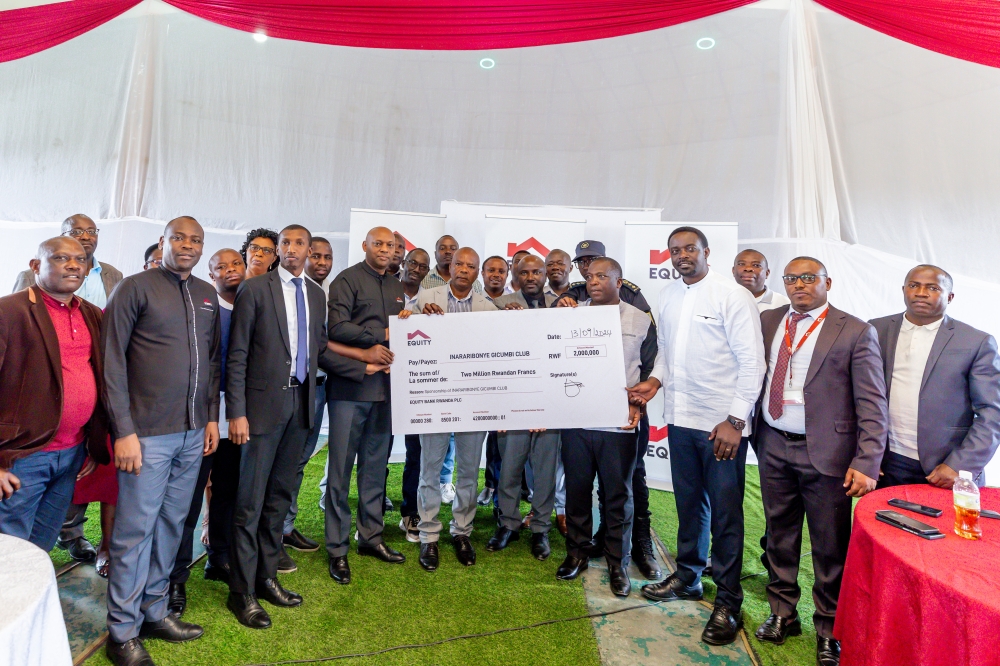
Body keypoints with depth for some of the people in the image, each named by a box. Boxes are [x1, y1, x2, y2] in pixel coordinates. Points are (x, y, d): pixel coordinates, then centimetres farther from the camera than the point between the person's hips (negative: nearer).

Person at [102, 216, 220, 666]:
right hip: (147, 434, -5)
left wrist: (212, 416, 10)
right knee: (135, 529, 3)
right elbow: (112, 361, -7)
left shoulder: (207, 295, 11)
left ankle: (154, 612, 30)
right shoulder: (135, 288, -4)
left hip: (193, 433, 5)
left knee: (171, 524, 14)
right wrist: (124, 430, -11)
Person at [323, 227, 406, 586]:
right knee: (341, 468, 2)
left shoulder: (396, 287, 18)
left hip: (385, 385, 6)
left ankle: (371, 537, 25)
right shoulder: (347, 280, -1)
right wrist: (380, 337, -10)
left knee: (376, 466, 12)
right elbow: (338, 327, -13)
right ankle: (337, 548, 13)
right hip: (350, 385, -5)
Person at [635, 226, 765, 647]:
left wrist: (734, 420, -14)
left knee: (725, 513, 5)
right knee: (689, 503, 19)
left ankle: (728, 602, 22)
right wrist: (656, 380, 0)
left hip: (722, 423, -5)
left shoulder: (732, 296, -10)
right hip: (680, 418, 6)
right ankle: (687, 577, 38)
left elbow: (752, 362, -11)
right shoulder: (667, 296, 8)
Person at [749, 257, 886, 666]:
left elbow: (872, 404, -9)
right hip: (774, 447, 4)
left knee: (830, 546, 8)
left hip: (826, 452, -3)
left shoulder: (856, 332, -5)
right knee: (780, 536, 16)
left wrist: (866, 463, -15)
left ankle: (830, 631, 29)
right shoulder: (768, 322, 7)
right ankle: (782, 615, 35)